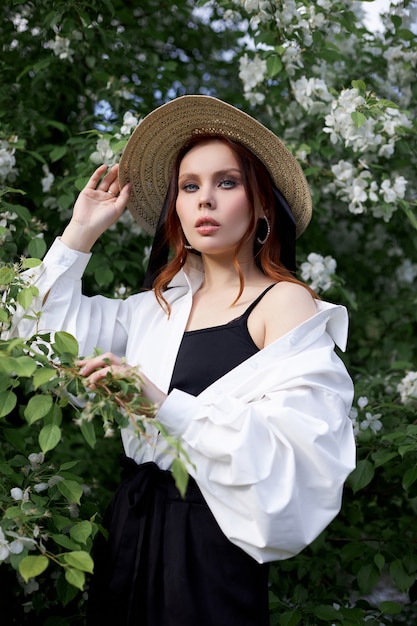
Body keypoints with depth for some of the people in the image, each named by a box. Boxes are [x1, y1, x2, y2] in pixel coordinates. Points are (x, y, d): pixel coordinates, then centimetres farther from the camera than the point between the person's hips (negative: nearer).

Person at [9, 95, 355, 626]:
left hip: (211, 547, -6)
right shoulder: (161, 304, 9)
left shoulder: (286, 303, -9)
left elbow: (295, 451, -20)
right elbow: (47, 322, 16)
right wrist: (82, 230, 9)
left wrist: (164, 405, -26)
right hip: (129, 528, 6)